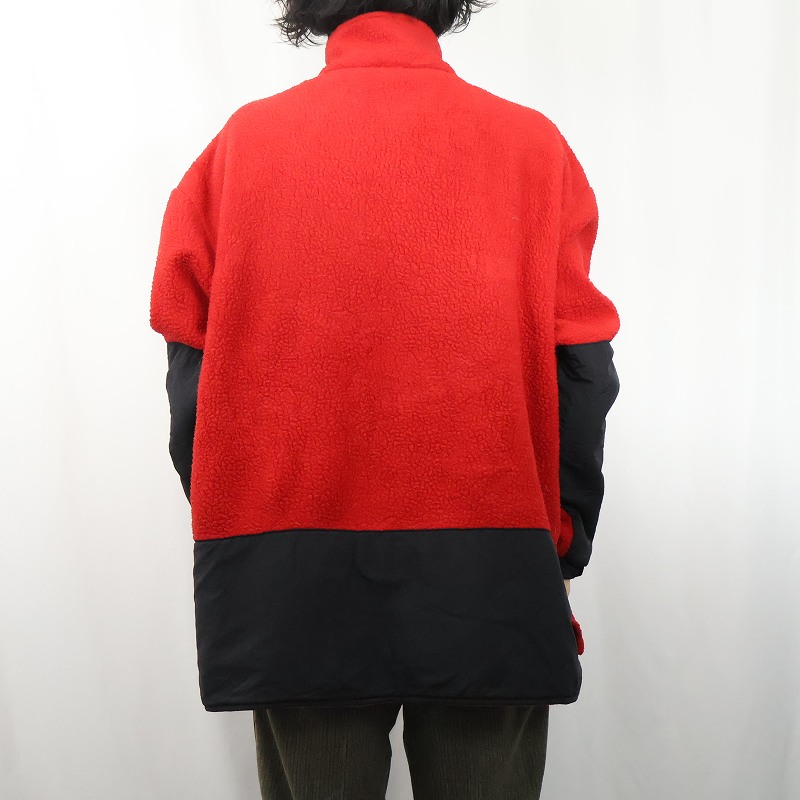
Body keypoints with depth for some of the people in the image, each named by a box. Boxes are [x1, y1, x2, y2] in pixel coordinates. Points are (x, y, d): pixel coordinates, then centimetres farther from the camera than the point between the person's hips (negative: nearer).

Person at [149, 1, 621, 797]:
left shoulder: (238, 144, 2)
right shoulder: (533, 144, 0)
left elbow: (192, 377, 1)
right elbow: (580, 376, -2)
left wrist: (234, 537, 12)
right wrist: (561, 552, 9)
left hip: (289, 583, 1)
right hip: (490, 581, 0)